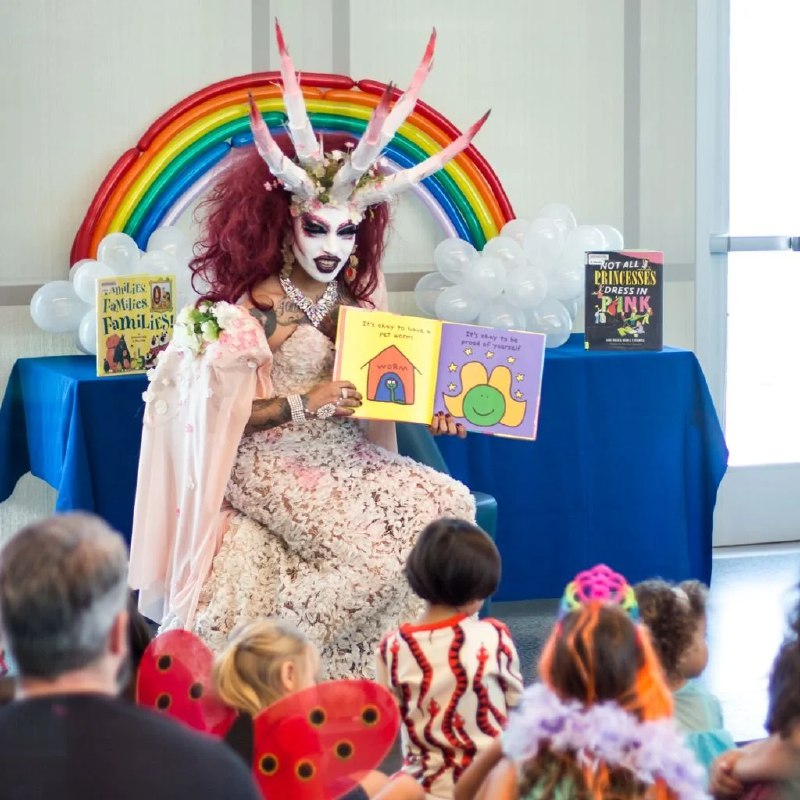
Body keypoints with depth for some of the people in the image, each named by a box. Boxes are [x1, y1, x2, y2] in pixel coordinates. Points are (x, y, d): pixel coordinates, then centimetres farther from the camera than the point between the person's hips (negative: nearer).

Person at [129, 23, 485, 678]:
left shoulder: (357, 297, 8)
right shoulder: (252, 307, -11)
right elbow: (227, 413, -12)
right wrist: (306, 403, -20)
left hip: (343, 455, 7)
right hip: (269, 461, -7)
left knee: (451, 504, -12)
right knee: (371, 544, -27)